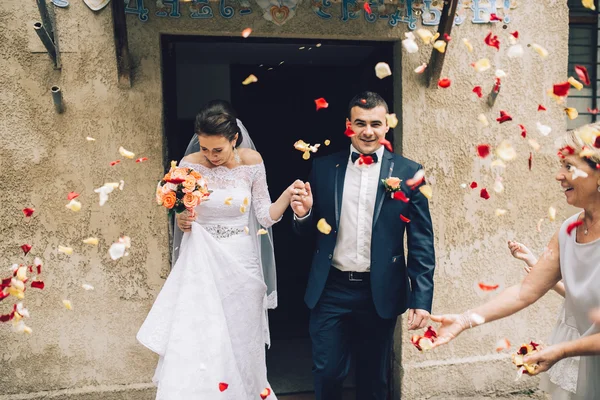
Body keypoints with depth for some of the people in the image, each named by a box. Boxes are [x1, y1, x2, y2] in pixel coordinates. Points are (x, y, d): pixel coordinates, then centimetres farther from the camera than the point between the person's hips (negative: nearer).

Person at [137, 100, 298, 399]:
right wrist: (181, 221, -17)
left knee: (240, 342, 10)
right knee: (196, 342, 1)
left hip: (240, 263, 0)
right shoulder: (190, 164, -7)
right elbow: (182, 211, 4)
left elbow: (265, 216, -3)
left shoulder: (252, 162, -7)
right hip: (202, 263, 0)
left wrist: (289, 194, -18)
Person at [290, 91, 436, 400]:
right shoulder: (324, 168, 1)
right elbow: (308, 232, 6)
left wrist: (422, 299, -10)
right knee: (327, 374, 8)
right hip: (330, 290, 1)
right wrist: (303, 214, -16)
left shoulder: (408, 173, -3)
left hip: (380, 293, 0)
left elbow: (421, 242, -4)